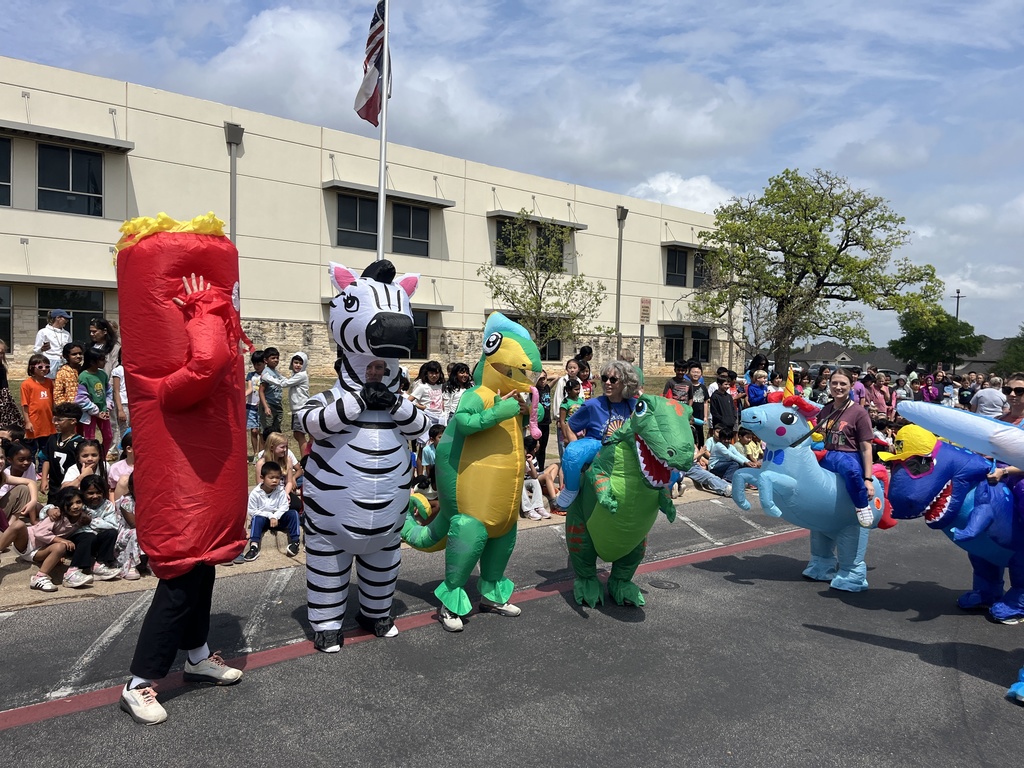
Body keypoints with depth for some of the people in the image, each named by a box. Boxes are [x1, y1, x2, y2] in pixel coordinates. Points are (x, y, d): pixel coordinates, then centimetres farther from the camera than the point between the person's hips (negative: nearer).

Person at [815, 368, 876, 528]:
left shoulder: (859, 412, -4)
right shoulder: (824, 411, 13)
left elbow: (866, 447, -6)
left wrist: (868, 479, -11)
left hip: (849, 456, -6)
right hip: (827, 456, 6)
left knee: (850, 469, -43)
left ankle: (862, 506, -17)